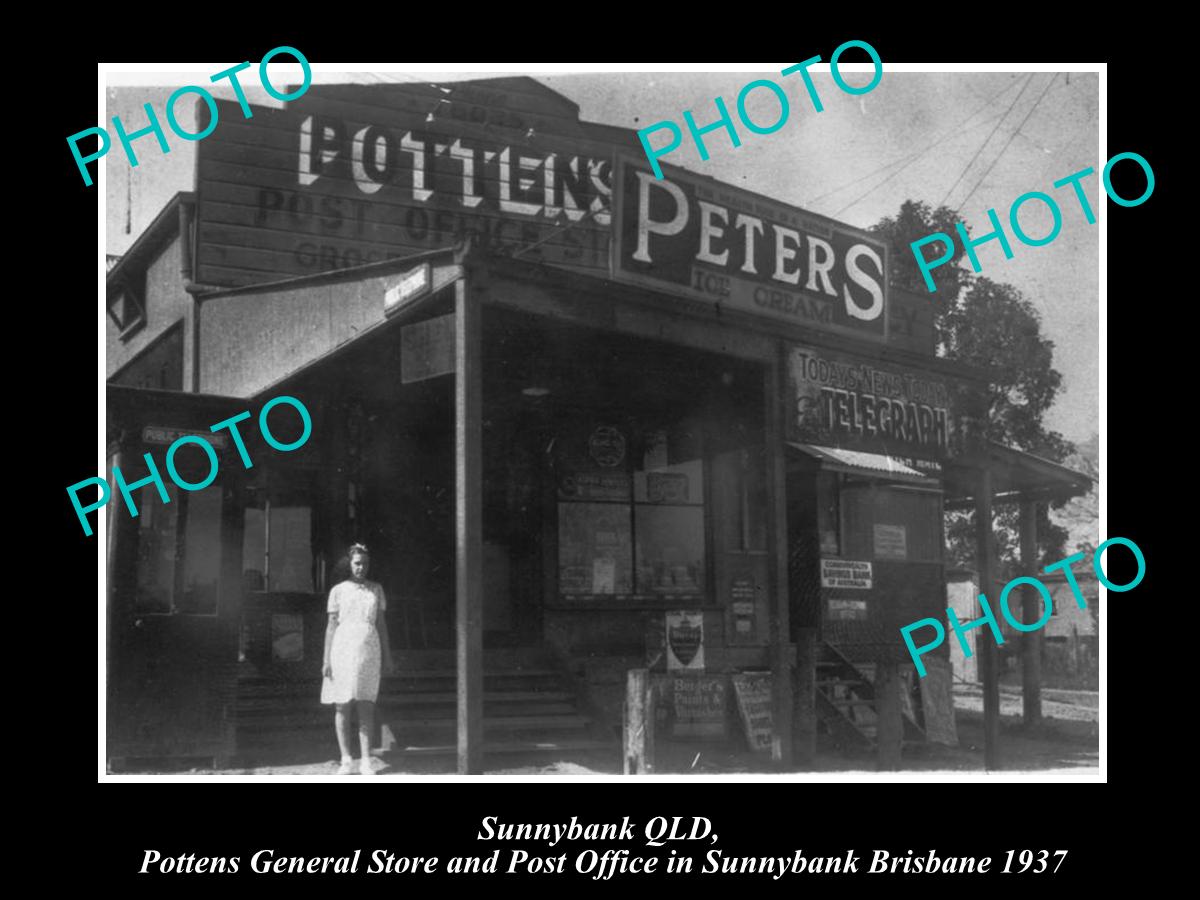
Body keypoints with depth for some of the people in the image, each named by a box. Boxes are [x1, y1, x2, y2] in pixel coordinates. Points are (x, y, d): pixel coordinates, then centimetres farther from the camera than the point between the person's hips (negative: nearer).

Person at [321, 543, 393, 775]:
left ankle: (366, 760, 1)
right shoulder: (338, 590, 5)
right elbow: (331, 625, 4)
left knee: (367, 706, -1)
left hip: (369, 651, 1)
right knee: (342, 706, 0)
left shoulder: (376, 589, 10)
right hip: (343, 649, -1)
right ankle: (346, 760, 6)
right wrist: (326, 659, -1)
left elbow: (381, 623, 13)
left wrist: (387, 656, 9)